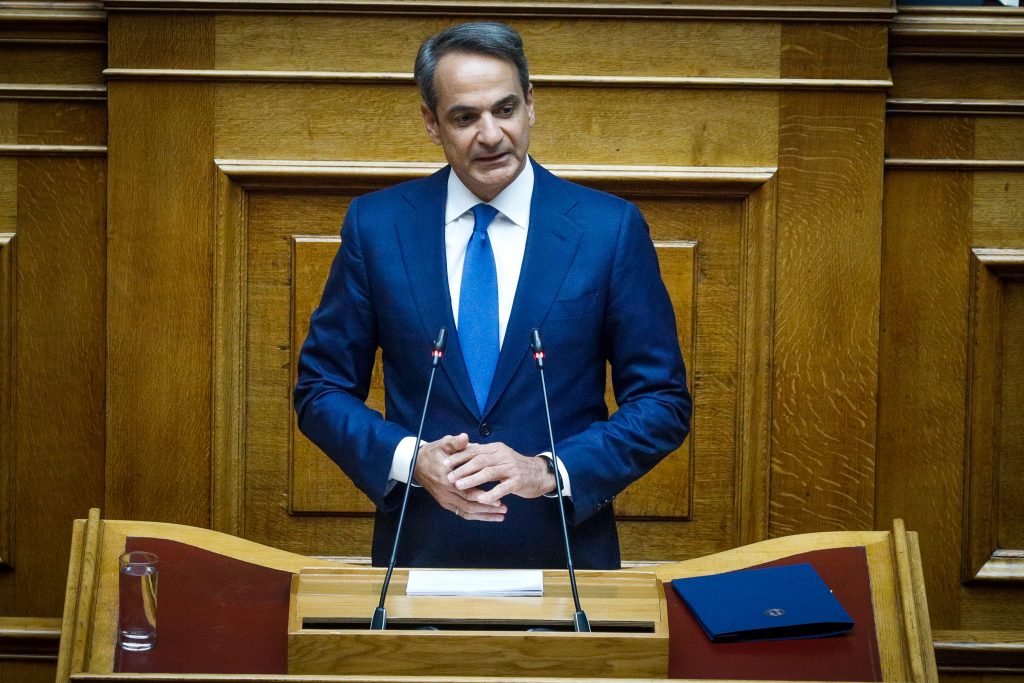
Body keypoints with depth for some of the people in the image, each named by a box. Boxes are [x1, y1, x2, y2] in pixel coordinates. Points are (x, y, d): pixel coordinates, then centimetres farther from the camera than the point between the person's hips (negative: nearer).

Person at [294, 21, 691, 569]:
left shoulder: (610, 229, -6)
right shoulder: (375, 224, -3)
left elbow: (664, 403, -4)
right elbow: (320, 390, 2)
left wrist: (550, 471, -18)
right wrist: (410, 459, -15)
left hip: (564, 552, 0)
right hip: (420, 549, 1)